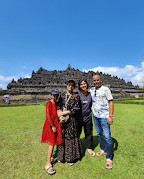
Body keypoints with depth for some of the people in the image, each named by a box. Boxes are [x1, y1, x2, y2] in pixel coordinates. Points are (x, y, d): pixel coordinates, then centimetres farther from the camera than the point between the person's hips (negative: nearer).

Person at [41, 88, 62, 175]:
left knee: (54, 142, 17)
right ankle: (48, 164, 8)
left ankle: (50, 156, 38)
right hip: (50, 125, -7)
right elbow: (48, 115, -19)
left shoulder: (56, 103, 10)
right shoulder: (49, 103, -13)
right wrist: (52, 126, -19)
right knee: (52, 143, -4)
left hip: (56, 124, 7)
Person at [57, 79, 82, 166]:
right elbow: (59, 107, 3)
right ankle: (62, 156, 33)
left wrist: (63, 113, -12)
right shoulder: (62, 95, 7)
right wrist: (60, 116, -12)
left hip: (72, 120, -3)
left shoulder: (76, 96, -5)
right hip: (62, 120, 4)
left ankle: (71, 158, 26)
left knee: (71, 138, 6)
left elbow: (75, 110, -11)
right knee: (62, 137, 12)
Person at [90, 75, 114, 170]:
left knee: (107, 136, -3)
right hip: (95, 115, 5)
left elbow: (111, 102, -8)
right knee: (99, 134, 15)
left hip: (104, 116, -5)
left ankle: (109, 158, 10)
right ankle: (103, 149, 34)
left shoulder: (105, 89, -6)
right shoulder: (91, 90, 9)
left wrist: (110, 116, -14)